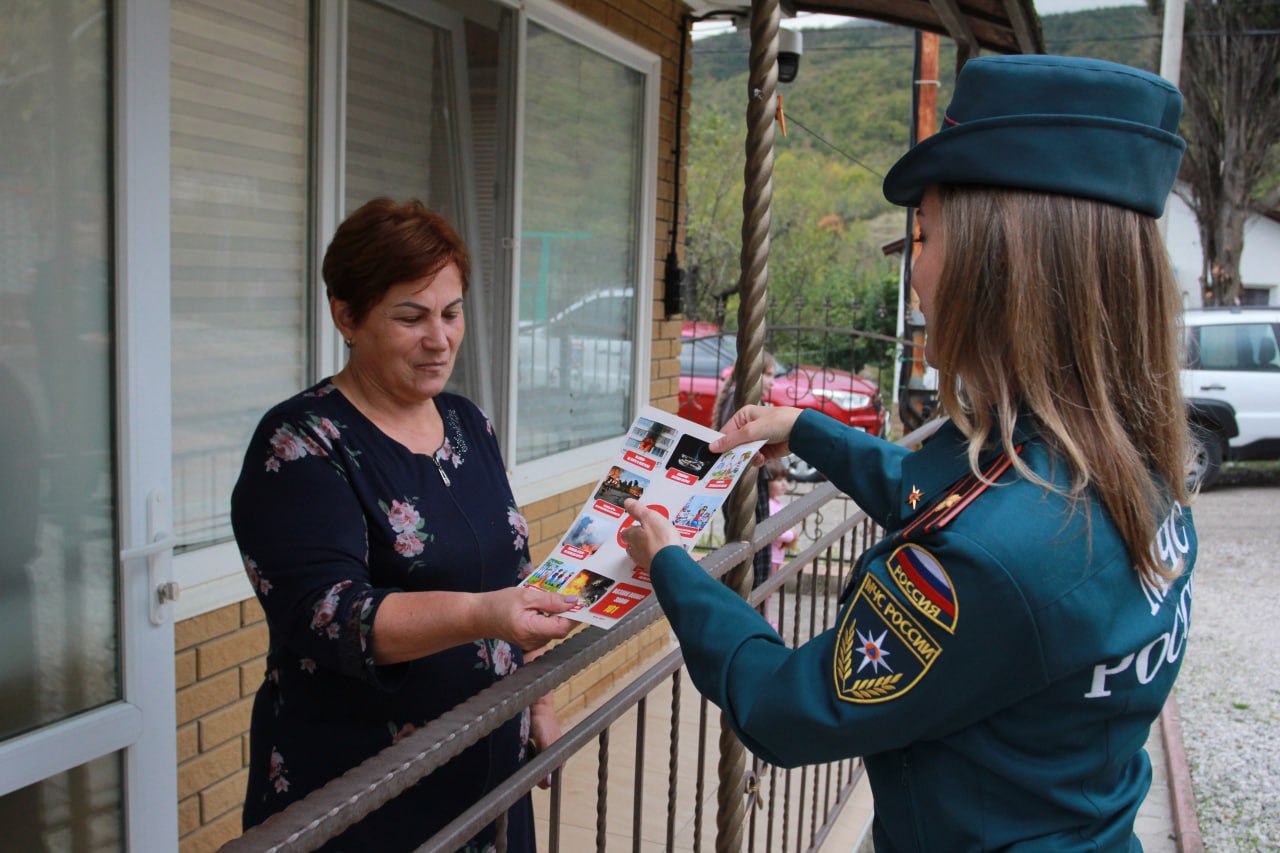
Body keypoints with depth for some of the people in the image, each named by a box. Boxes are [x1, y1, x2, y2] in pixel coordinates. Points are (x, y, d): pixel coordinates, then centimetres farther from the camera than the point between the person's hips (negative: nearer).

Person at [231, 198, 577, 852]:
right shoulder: (302, 446, -14)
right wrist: (481, 615, -37)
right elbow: (328, 614, -24)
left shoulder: (468, 423, 6)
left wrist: (537, 699, 14)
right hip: (356, 795, -6)